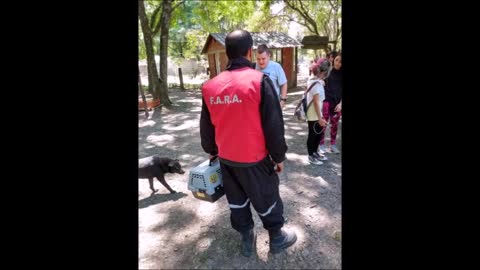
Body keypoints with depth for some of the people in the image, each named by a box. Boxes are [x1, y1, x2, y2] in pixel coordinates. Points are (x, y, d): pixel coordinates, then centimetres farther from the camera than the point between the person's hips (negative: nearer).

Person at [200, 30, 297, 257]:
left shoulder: (210, 86, -2)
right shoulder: (260, 80, -17)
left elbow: (206, 127, 8)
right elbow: (273, 125, -15)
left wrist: (212, 151, 23)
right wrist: (279, 156, -2)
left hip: (226, 158, 5)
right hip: (254, 159, -4)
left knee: (237, 200, 21)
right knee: (266, 198, 16)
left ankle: (246, 239, 37)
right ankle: (277, 238, 36)